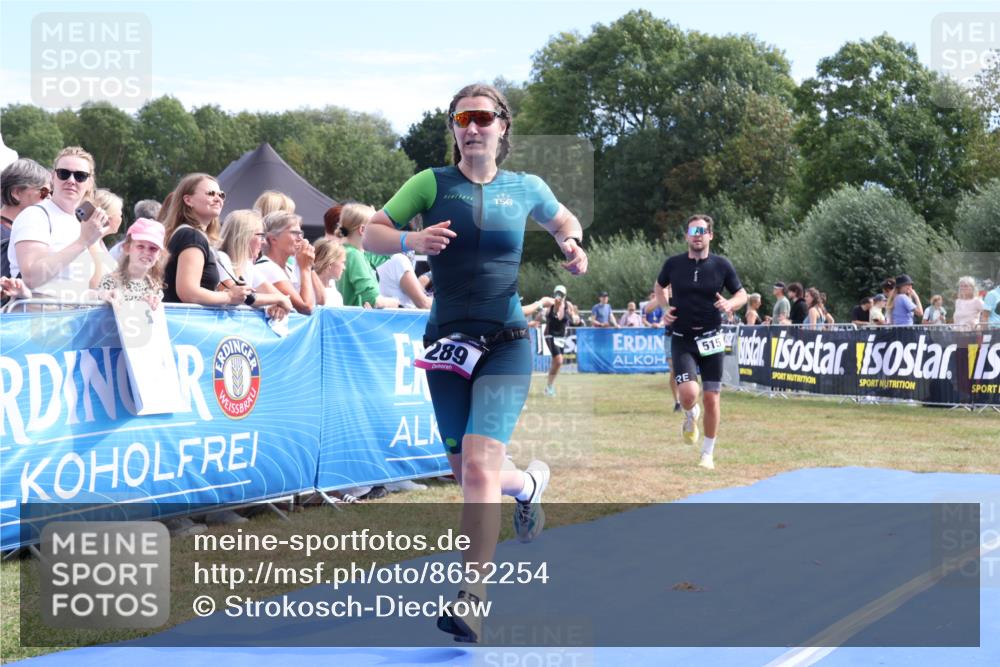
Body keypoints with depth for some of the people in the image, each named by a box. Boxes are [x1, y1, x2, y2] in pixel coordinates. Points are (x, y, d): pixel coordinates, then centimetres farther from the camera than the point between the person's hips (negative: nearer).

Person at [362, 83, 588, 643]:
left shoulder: (527, 188, 4)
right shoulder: (431, 184, 1)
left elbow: (564, 219, 24)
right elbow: (370, 234, 1)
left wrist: (572, 245, 1)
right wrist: (410, 240, -20)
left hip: (507, 342, -2)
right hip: (448, 341, 2)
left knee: (479, 465, -19)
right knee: (467, 473, 11)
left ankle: (474, 601, -16)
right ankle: (529, 484, 46)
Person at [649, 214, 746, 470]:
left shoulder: (722, 265, -2)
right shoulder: (673, 264, -1)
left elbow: (742, 295, 7)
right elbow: (659, 285, 19)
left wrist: (730, 304, -15)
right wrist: (665, 309, 1)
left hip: (710, 340, 1)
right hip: (681, 340, -1)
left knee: (711, 399, 1)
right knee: (688, 393, -20)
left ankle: (708, 454, 19)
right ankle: (690, 416, 17)